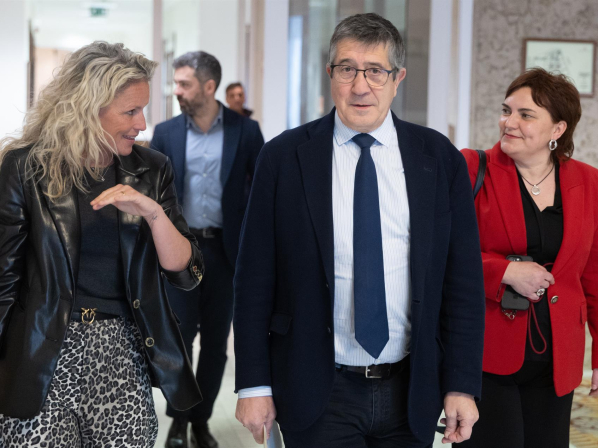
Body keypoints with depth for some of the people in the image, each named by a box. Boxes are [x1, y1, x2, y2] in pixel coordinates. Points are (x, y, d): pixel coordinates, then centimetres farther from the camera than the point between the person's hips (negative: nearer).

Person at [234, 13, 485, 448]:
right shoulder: (283, 157, -4)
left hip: (412, 392, 2)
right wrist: (254, 384, -4)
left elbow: (463, 279, 0)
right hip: (317, 394, -2)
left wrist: (462, 384, -3)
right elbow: (255, 279, -2)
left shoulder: (440, 159, -1)